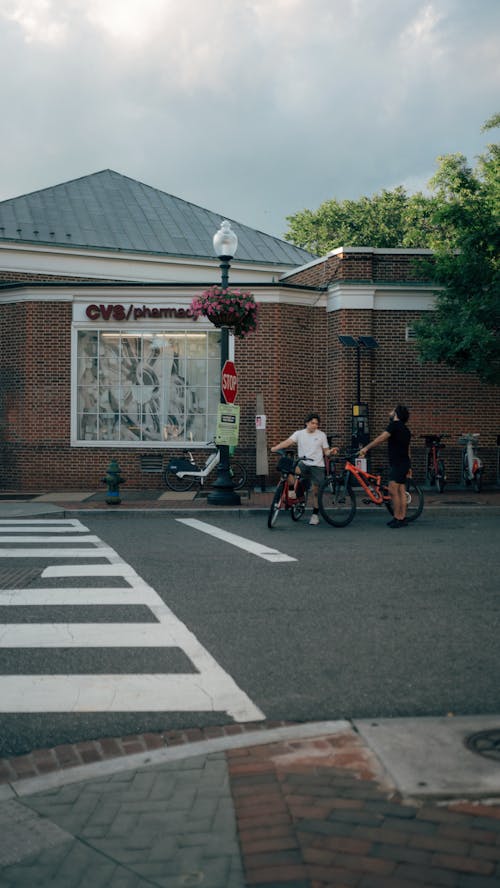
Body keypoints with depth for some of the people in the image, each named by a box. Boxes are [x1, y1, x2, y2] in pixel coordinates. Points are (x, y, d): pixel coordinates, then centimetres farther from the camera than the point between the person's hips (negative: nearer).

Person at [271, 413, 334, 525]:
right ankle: (293, 491, -8)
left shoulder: (321, 435, 5)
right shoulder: (299, 434, 2)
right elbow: (288, 442, -14)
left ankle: (315, 514, 18)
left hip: (317, 466, 0)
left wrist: (331, 451, -17)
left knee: (316, 491, 2)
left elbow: (326, 451, 6)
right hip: (304, 463, 0)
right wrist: (276, 447, -31)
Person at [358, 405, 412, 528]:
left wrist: (366, 448, -19)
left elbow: (381, 438, -20)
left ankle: (397, 518, -12)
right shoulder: (405, 429, 19)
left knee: (393, 490, -11)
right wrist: (408, 467, 29)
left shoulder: (395, 425, -10)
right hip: (404, 463, 10)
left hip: (397, 464, -10)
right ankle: (402, 518, 13)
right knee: (401, 491, 11)